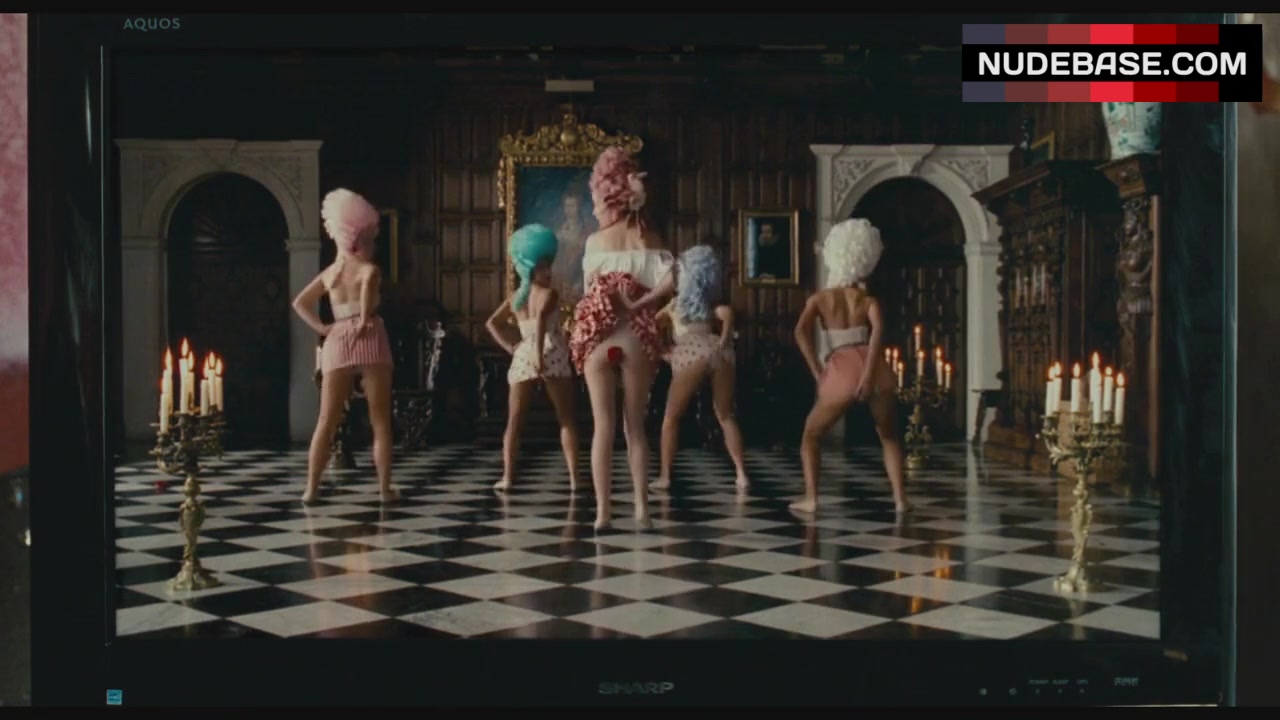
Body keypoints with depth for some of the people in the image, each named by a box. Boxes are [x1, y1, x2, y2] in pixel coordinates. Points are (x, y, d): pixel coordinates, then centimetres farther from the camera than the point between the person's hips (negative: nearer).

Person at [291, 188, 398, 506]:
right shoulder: (368, 268, -2)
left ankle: (311, 488, 5)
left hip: (337, 343, 5)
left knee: (327, 421, 8)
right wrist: (365, 319, -20)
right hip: (369, 340, -5)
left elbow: (300, 303, 19)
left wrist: (321, 328, 11)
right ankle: (385, 488, 0)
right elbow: (369, 281, -27)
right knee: (380, 420, 2)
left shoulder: (329, 272, 16)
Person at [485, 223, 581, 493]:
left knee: (514, 421, 7)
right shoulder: (549, 293, -2)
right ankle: (574, 477, -3)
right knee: (566, 419, 3)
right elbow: (541, 317, -21)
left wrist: (509, 346, 12)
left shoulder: (515, 297, 16)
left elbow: (491, 323, 16)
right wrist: (539, 351, -26)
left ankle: (507, 476, -2)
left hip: (522, 357, 4)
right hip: (551, 355, -4)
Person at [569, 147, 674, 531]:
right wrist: (637, 303, -6)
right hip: (636, 336, 1)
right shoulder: (649, 238, 1)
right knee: (635, 426, 9)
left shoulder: (594, 241, 0)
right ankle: (641, 508, 5)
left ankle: (603, 509, 3)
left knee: (602, 426, 3)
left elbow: (588, 288, 5)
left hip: (597, 336, -1)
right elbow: (669, 282, -13)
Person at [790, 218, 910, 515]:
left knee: (811, 435, 18)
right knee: (889, 437, 22)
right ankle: (900, 497, 9)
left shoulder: (820, 298, 15)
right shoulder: (868, 299, 15)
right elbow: (878, 327, -7)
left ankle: (810, 498, 5)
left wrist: (818, 373, -3)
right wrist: (869, 372, -14)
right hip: (875, 371, 1)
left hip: (842, 372, -1)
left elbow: (801, 331, -3)